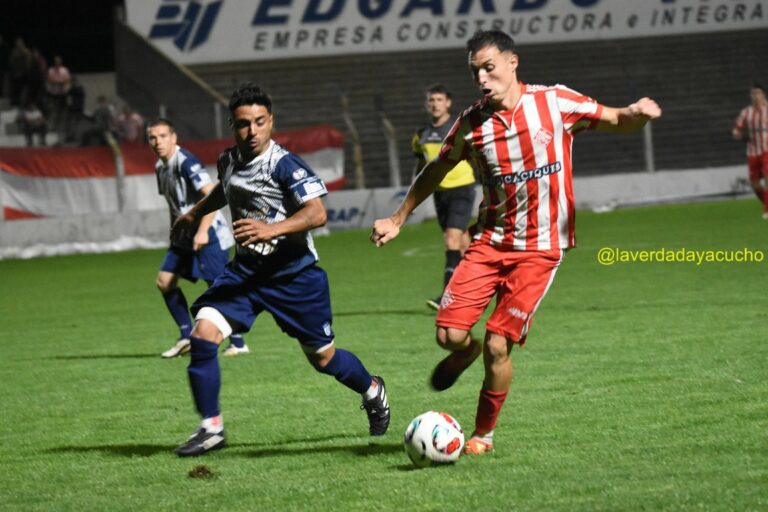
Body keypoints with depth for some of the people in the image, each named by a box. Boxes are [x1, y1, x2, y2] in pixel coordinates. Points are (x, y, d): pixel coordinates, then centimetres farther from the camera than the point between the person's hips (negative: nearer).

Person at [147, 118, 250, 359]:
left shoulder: (186, 163, -19)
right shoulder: (161, 167, 9)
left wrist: (203, 231, -31)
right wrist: (176, 232, 21)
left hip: (209, 234, -9)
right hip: (186, 236, 9)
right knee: (165, 281, 2)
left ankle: (238, 343, 0)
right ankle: (186, 337, 9)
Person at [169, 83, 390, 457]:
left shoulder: (285, 166, -18)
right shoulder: (229, 161, 3)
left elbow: (317, 213, -29)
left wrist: (272, 229, -41)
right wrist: (194, 215, 35)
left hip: (294, 274, -5)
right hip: (246, 271, 5)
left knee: (323, 358, 8)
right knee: (203, 333, -16)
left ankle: (372, 391, 41)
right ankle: (211, 428, -7)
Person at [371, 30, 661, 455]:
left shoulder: (555, 102, -7)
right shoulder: (471, 124, -1)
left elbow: (616, 121, 3)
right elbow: (436, 171, 15)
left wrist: (635, 114, -21)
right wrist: (397, 220, 18)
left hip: (540, 249, -2)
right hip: (490, 242, 2)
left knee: (498, 345, -10)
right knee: (449, 334, -11)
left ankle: (483, 434, 12)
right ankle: (466, 352, 28)